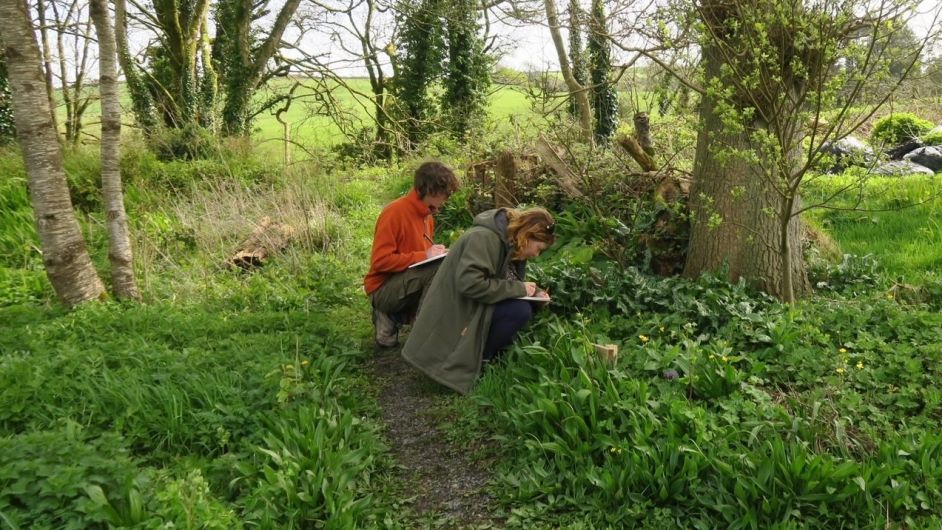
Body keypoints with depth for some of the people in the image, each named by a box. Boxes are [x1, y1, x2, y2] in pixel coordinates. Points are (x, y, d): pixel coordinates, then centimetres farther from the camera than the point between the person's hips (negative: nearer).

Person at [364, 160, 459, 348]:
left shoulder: (427, 214, 7)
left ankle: (393, 317, 4)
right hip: (383, 289, -9)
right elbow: (380, 261, -23)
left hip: (409, 285, 9)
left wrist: (437, 253, -4)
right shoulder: (394, 212, -19)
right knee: (438, 267, -28)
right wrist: (425, 256, -23)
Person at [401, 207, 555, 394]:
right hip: (457, 315, -10)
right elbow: (469, 283, -32)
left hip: (473, 309, 10)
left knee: (529, 305, 0)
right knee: (520, 310, -24)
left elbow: (507, 281, 17)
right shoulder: (484, 238, -22)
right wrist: (519, 289, -24)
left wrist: (534, 292, -4)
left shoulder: (508, 241, 8)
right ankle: (476, 360, -8)